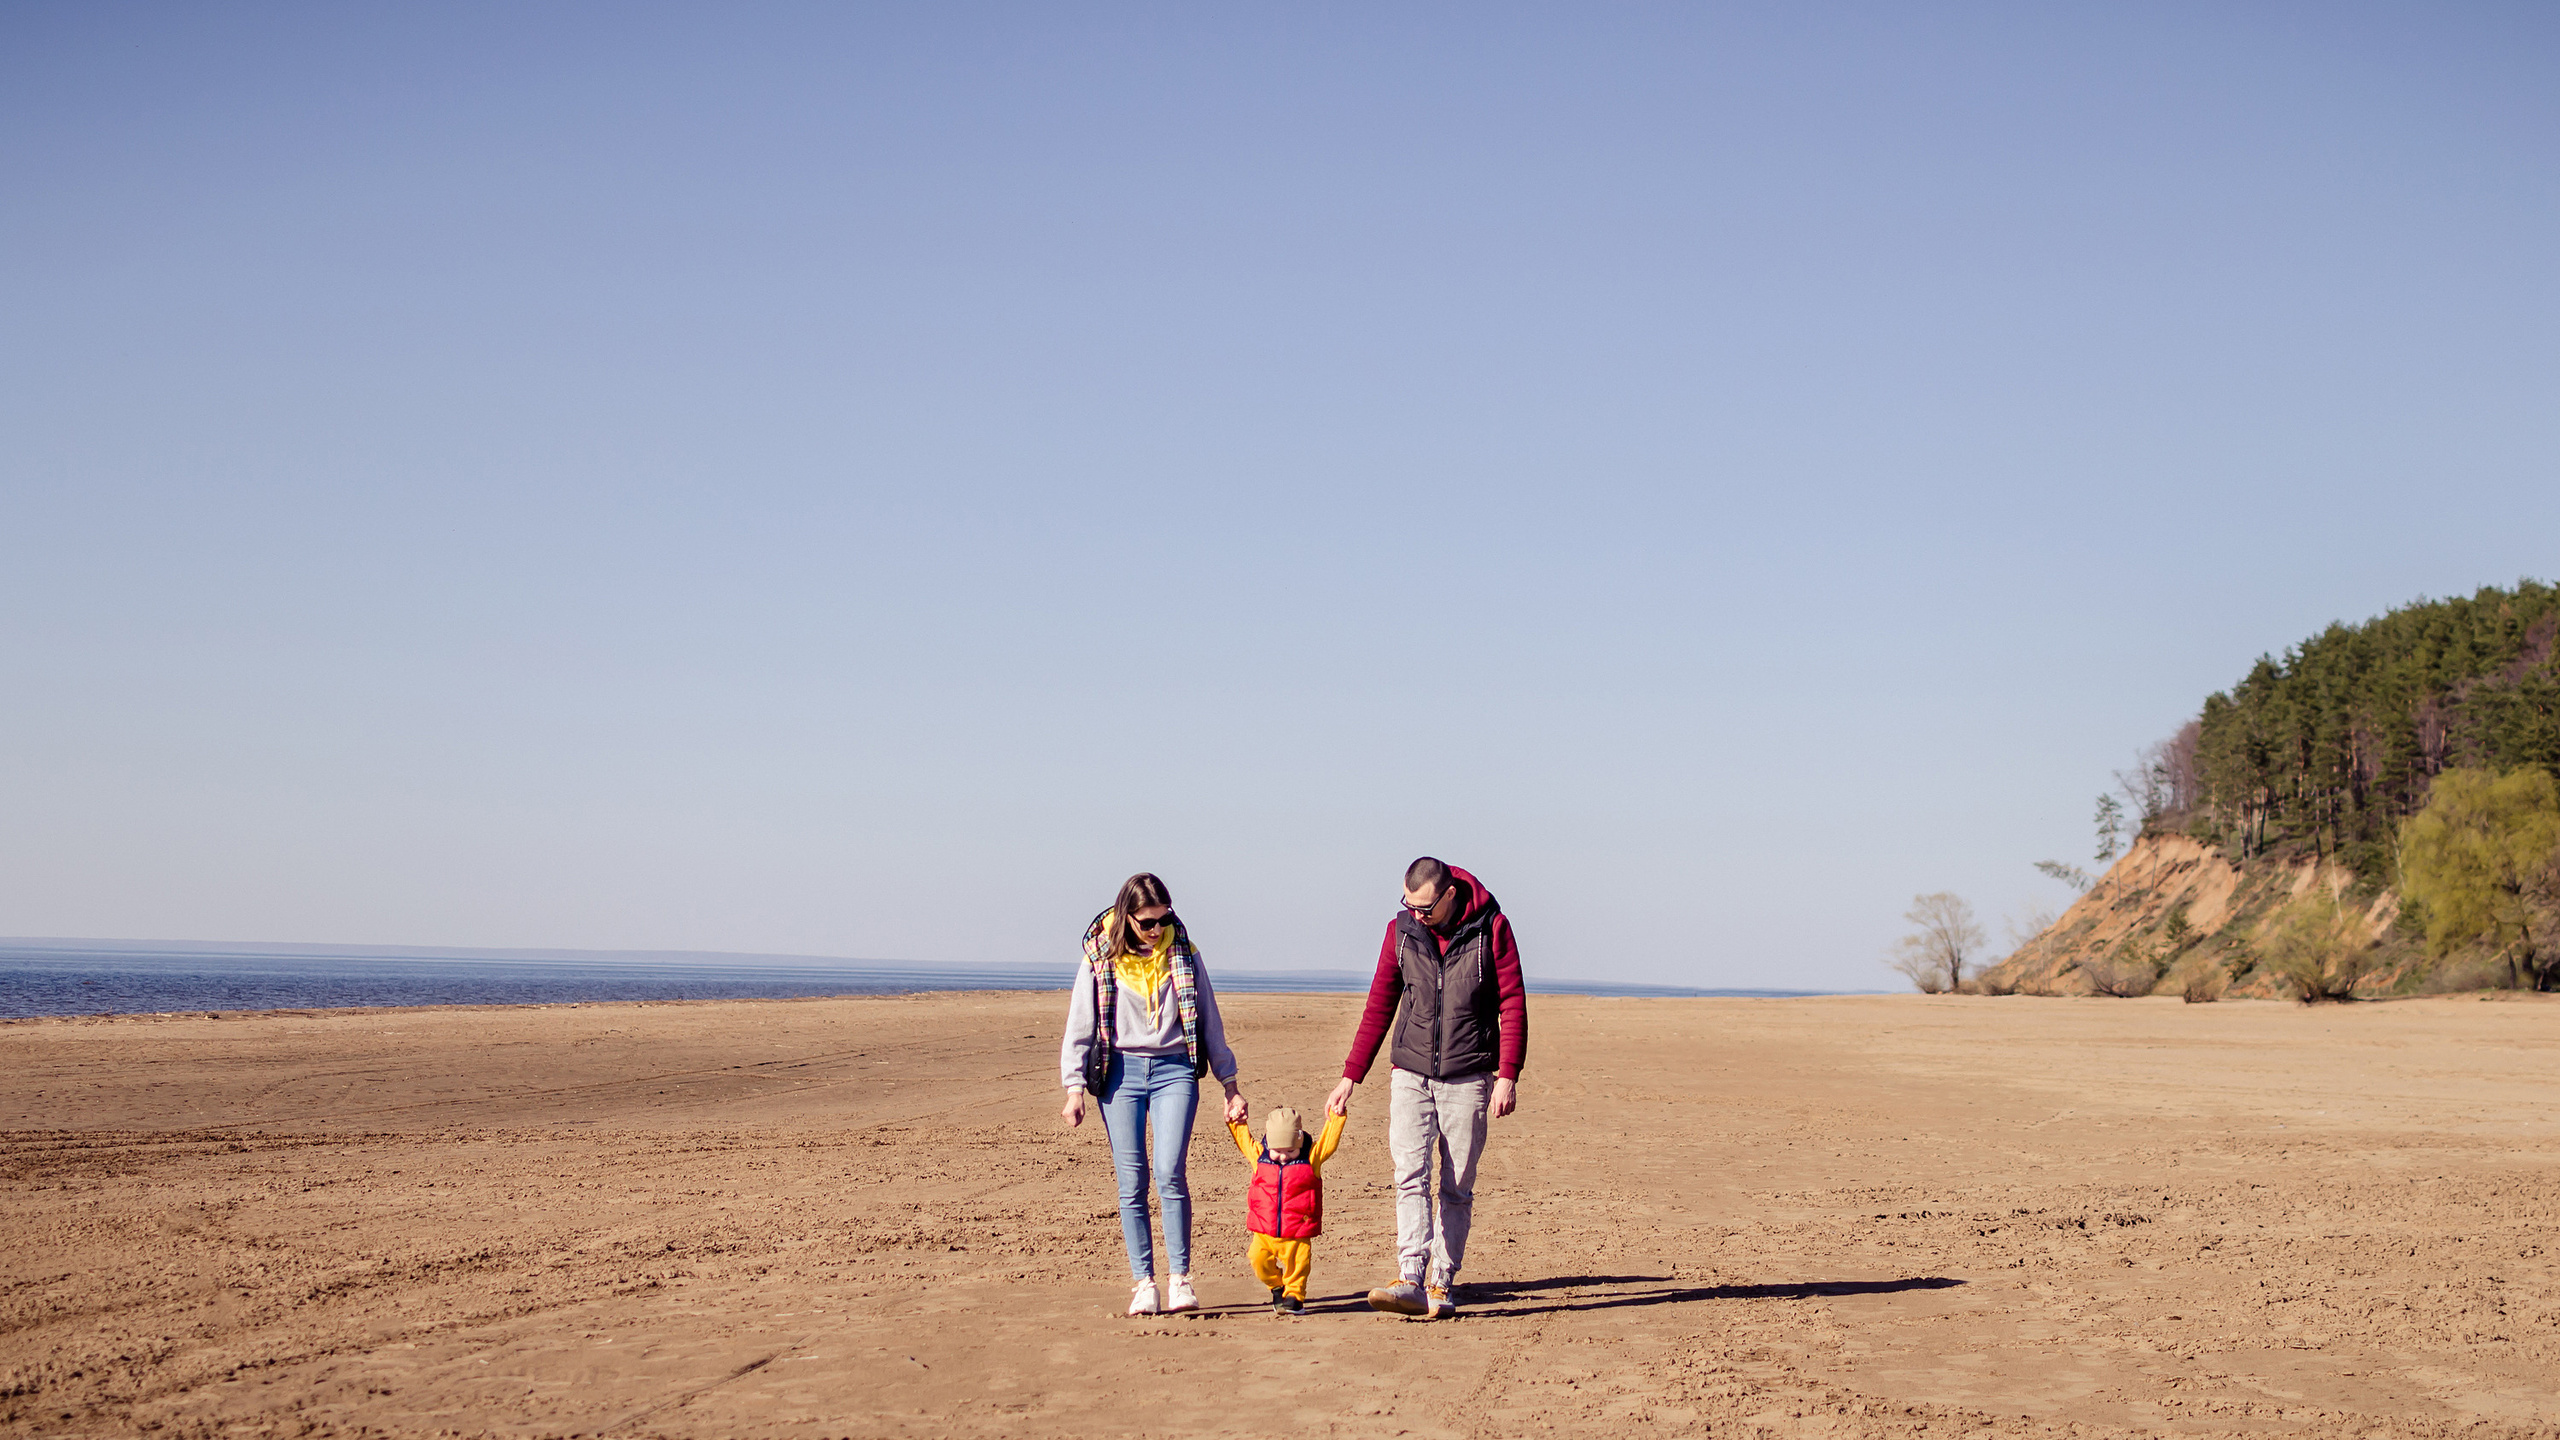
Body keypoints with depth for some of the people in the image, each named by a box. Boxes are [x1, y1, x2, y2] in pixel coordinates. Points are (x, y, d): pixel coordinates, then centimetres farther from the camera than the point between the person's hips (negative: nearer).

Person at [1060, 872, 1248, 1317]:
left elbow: (1208, 1019, 12)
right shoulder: (1101, 958, 2)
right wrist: (1075, 1087, -3)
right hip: (1121, 1071, 0)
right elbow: (1080, 1025, 5)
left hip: (1174, 1069, 0)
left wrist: (1230, 1085, 12)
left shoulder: (1183, 955, 5)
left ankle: (1180, 1277, -4)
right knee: (1132, 1181, -1)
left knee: (1170, 1172, -13)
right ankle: (1144, 1282, 6)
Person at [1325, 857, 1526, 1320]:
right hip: (1411, 1074, 2)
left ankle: (1443, 1285, 10)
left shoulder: (1491, 929, -5)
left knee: (1457, 1188, 2)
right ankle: (1411, 1281, -19)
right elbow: (1379, 1007, 8)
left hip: (1468, 1079, -2)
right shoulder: (1401, 930, 2)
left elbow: (1513, 1005, -4)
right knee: (1410, 1174, -12)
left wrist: (1508, 1076, -13)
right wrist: (1350, 1077, 7)